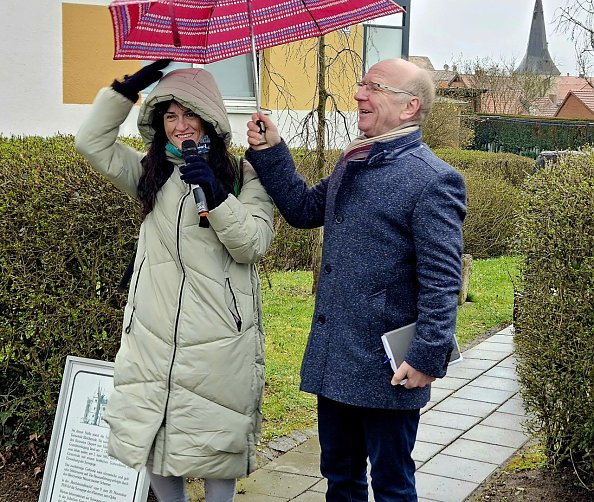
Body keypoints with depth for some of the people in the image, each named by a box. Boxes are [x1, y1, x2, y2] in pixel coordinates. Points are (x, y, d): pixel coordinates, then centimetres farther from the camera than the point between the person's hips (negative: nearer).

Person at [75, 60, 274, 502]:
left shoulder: (244, 175, 1)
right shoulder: (152, 174, 12)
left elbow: (253, 243, -8)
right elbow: (92, 141, 6)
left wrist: (216, 196, -21)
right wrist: (128, 88, 0)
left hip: (219, 338, -3)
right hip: (153, 334, 4)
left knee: (216, 444, 4)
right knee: (151, 441, 10)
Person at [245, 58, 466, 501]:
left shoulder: (433, 181, -16)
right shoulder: (351, 164, 10)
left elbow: (442, 282, -18)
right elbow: (304, 210, 19)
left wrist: (427, 358, -20)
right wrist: (270, 152, 9)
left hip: (386, 367, -8)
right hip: (332, 362, 8)